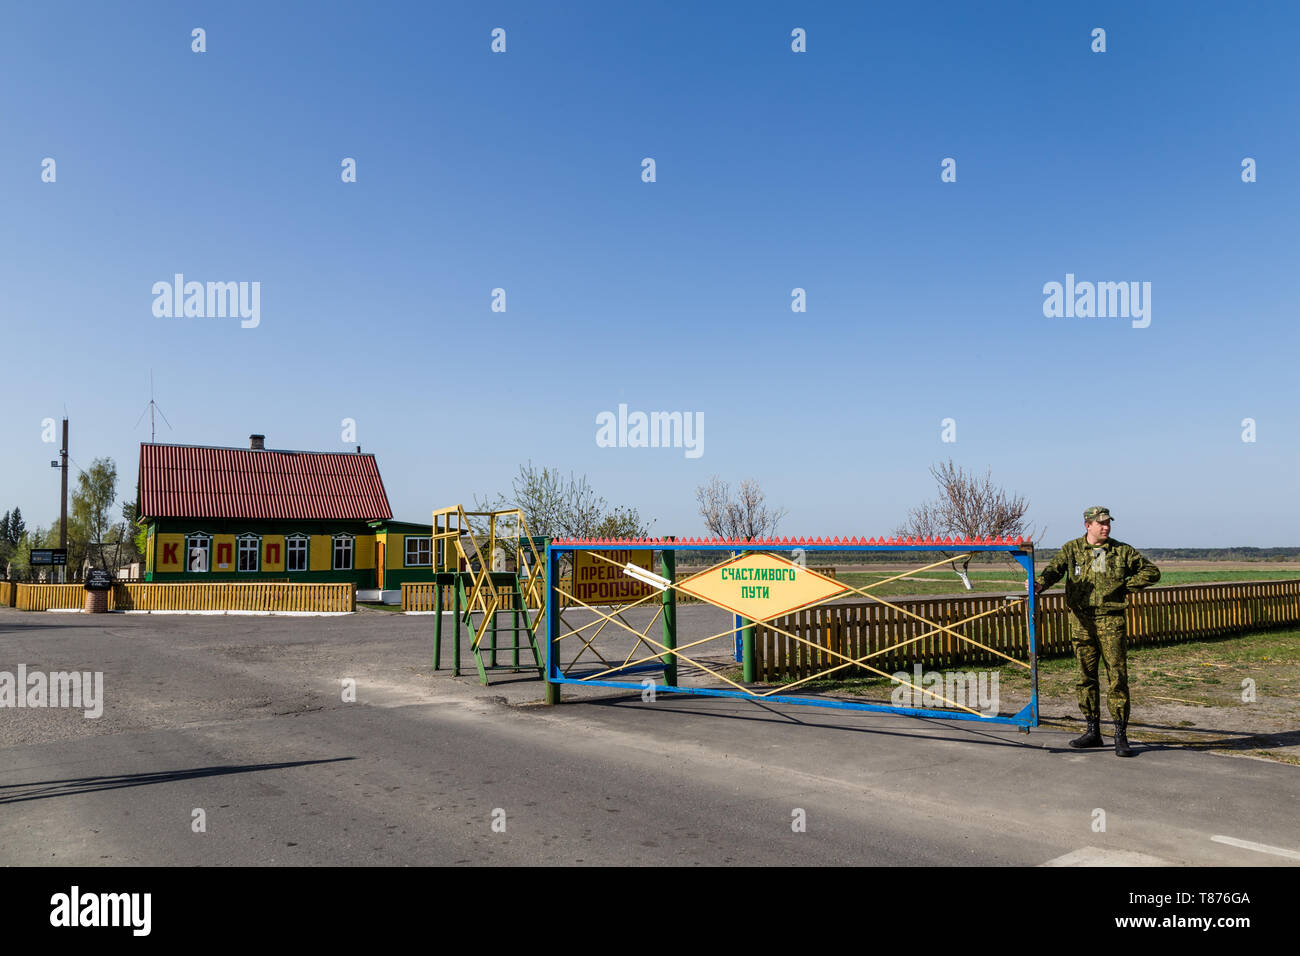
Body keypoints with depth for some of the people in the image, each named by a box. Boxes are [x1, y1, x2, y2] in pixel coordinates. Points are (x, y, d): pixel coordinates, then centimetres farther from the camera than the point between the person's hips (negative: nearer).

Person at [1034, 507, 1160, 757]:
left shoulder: (1122, 551, 7)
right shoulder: (1072, 549, 6)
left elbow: (1151, 571, 13)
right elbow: (1054, 568, -10)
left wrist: (1126, 586, 0)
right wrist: (1040, 584, -31)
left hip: (1111, 619, -1)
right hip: (1081, 620, 1)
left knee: (1118, 676, -5)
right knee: (1086, 676, 7)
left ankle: (1121, 735, 2)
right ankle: (1093, 731, 17)